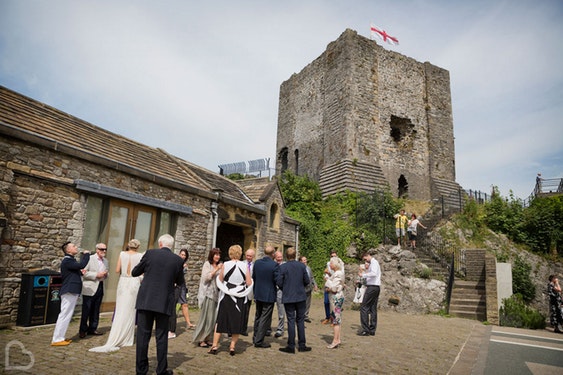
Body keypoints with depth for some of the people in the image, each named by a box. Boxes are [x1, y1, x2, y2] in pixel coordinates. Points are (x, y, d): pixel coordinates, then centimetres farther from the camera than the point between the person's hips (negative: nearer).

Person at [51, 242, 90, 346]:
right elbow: (81, 265, -26)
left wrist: (80, 273, 6)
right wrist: (86, 254, -13)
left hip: (72, 292, 10)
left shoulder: (70, 260, 18)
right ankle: (56, 339, 1)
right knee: (64, 315, -5)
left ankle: (60, 337, 22)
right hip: (69, 291, -10)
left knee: (67, 315, 15)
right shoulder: (67, 261, -15)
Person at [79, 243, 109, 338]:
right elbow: (84, 273, -12)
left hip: (100, 287, 6)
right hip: (89, 288, -6)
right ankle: (83, 330, 11)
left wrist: (105, 274, -1)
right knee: (86, 310, 0)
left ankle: (92, 328, 20)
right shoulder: (89, 259, -6)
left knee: (96, 310, 10)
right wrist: (96, 275, -18)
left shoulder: (105, 261, 13)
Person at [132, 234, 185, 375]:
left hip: (145, 301, 0)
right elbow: (180, 282, 9)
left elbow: (134, 272, 6)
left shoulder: (150, 253, -4)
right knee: (161, 337, 10)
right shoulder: (178, 260, -2)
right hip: (164, 303, 0)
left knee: (143, 335, 10)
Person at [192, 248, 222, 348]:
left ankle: (207, 339, 16)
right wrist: (216, 269, -19)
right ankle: (200, 339, 8)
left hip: (215, 294, 6)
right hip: (207, 293, -5)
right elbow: (206, 277, -13)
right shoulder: (207, 264, -4)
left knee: (213, 317, 6)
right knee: (205, 316, -2)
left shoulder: (219, 265, 11)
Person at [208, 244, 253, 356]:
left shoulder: (225, 265, -9)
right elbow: (249, 284, -7)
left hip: (226, 297, 0)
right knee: (237, 321, 12)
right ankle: (232, 347, 15)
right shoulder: (245, 266, -8)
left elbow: (220, 281, -4)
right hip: (240, 298, 0)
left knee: (220, 320, 12)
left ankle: (215, 346, 16)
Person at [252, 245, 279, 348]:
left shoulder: (257, 262, -2)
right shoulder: (275, 265, -19)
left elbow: (253, 277, 5)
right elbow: (277, 280, -17)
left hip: (258, 294, 6)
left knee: (258, 316, 21)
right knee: (265, 318, 5)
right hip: (269, 295, -6)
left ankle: (255, 338, 32)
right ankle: (259, 341, 8)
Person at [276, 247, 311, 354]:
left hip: (288, 298, -2)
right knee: (300, 320, 12)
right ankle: (302, 345, 16)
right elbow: (307, 281, 0)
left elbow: (279, 283, -10)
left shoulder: (282, 267, -10)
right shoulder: (302, 266, -3)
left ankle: (291, 346, 9)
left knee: (291, 321, 5)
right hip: (301, 297, 2)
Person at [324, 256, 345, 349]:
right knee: (337, 319, 14)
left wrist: (327, 289, -5)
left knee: (336, 319, -5)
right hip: (337, 297, 10)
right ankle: (337, 339, 21)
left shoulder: (337, 274, -17)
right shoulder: (337, 273, 14)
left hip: (336, 297, -10)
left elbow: (334, 288, -22)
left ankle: (335, 341, 1)